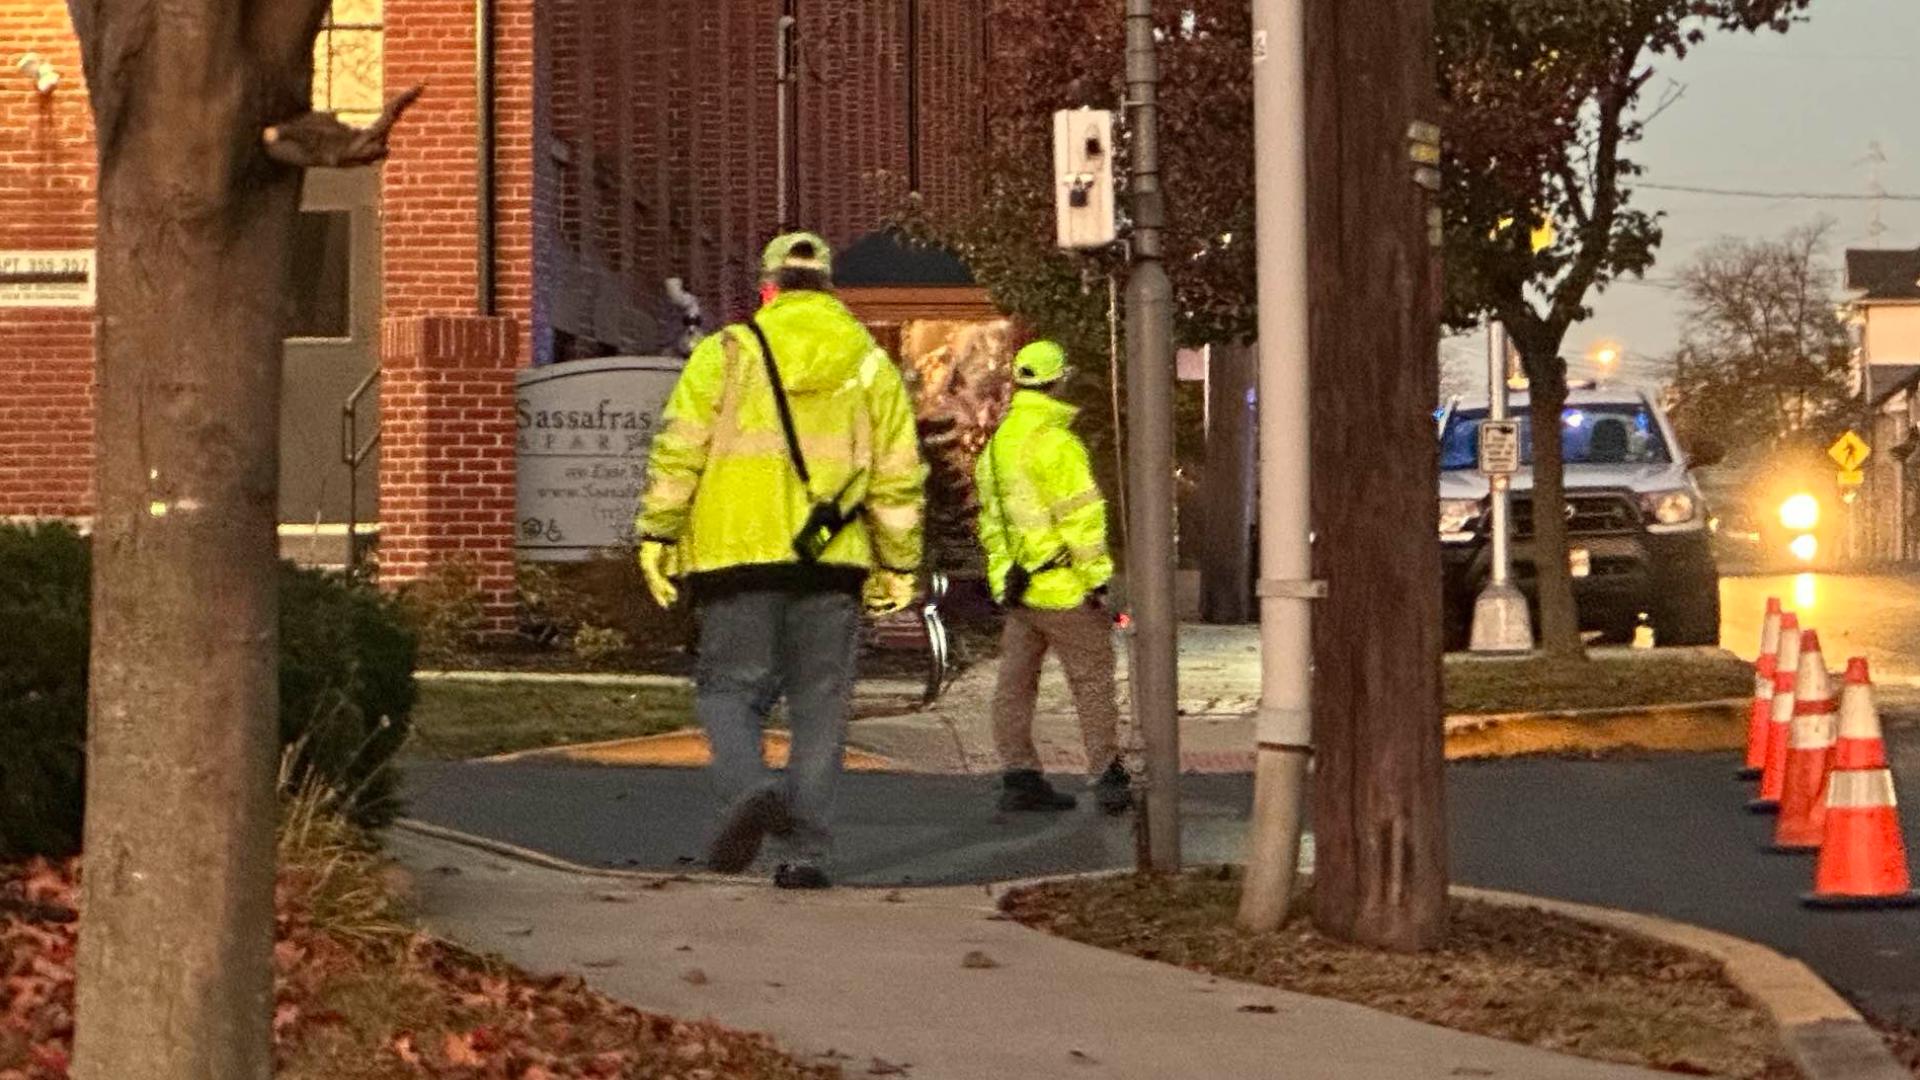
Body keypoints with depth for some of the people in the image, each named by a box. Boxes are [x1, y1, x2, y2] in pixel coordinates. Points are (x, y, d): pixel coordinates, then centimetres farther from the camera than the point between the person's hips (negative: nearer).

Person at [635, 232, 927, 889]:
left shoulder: (727, 351, 3)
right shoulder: (870, 362, 10)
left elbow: (679, 452, -3)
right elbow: (898, 475, 8)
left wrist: (656, 537, 2)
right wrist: (899, 564, 13)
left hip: (739, 556, -2)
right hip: (832, 562, 2)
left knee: (729, 689, 7)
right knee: (819, 706, 7)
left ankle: (748, 789, -20)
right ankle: (806, 852, 3)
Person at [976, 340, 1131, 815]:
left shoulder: (996, 443, 13)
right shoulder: (1055, 442, -15)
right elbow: (1081, 515, -17)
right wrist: (1101, 577, -14)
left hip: (1015, 583, 8)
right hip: (1062, 587, -8)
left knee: (1016, 682, 8)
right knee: (1092, 677, -1)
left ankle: (1019, 776, 8)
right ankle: (1108, 775, 0)